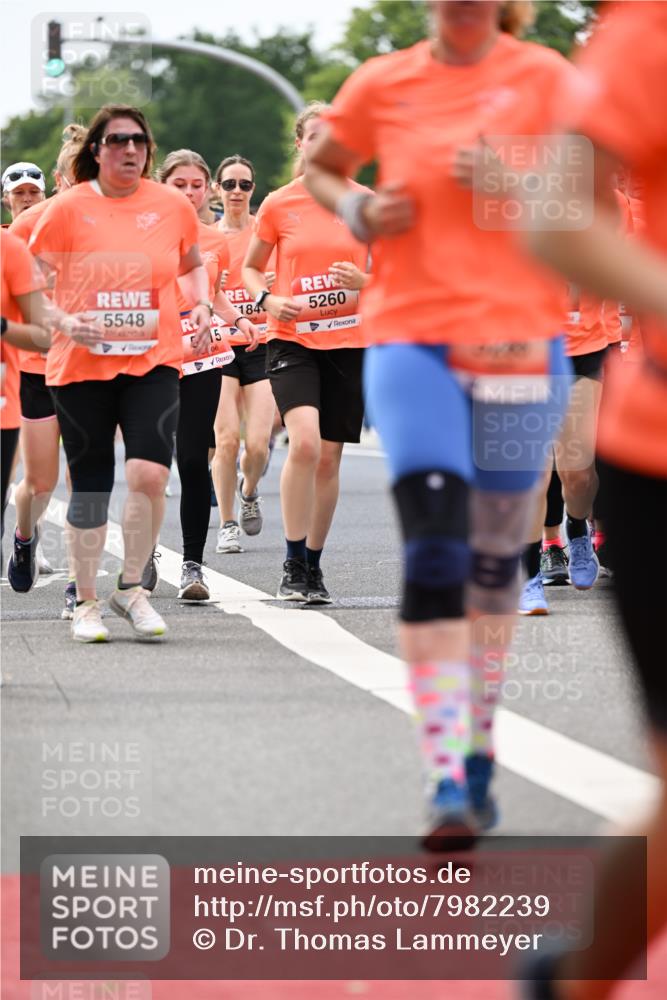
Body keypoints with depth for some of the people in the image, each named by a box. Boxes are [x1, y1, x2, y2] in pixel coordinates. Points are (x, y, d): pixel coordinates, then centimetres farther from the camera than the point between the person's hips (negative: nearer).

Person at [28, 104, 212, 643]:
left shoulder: (172, 205, 4)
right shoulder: (69, 208, -2)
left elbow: (193, 262, 23)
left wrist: (202, 304, 5)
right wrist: (63, 322, -14)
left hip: (154, 361, 1)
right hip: (82, 365, -1)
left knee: (149, 473, -17)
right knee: (90, 488, 4)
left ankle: (131, 587, 1)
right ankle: (86, 602, 19)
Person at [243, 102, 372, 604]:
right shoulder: (279, 205, 1)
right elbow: (251, 267, 13)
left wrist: (365, 282, -13)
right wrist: (268, 299, -7)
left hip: (350, 341, 2)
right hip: (292, 340, -2)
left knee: (329, 457, 5)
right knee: (304, 442, -21)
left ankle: (314, 566, 20)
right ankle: (293, 564, -12)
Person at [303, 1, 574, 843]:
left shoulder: (544, 78, 2)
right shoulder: (384, 84, 4)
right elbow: (319, 168, 21)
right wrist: (359, 212, 0)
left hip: (520, 342, 1)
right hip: (411, 339, -1)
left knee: (494, 557, 9)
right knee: (433, 556, -14)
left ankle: (477, 752, 28)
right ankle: (445, 780, -17)